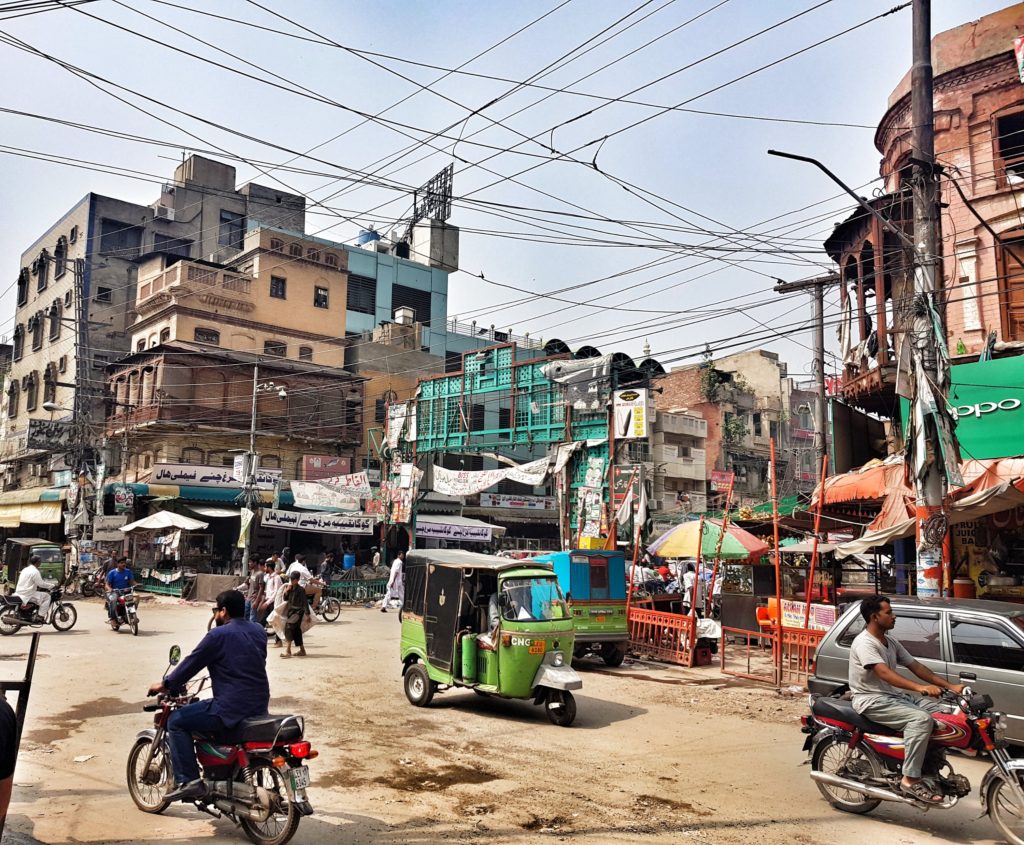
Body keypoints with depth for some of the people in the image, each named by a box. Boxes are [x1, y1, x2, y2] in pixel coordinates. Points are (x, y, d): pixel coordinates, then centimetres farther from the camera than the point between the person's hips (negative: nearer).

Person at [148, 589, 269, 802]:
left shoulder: (219, 635, -10)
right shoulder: (258, 631, 10)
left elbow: (192, 664, -3)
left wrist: (166, 685, 13)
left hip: (231, 708, -8)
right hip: (260, 706, 8)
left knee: (176, 721, 6)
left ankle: (189, 781, -1)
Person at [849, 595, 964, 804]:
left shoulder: (891, 642, 14)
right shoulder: (864, 642, -16)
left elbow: (915, 666, 12)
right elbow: (884, 673, -29)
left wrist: (950, 686, 2)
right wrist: (919, 687, -41)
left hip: (895, 695, 9)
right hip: (872, 701, -9)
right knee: (922, 719, -28)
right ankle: (910, 780, -25)